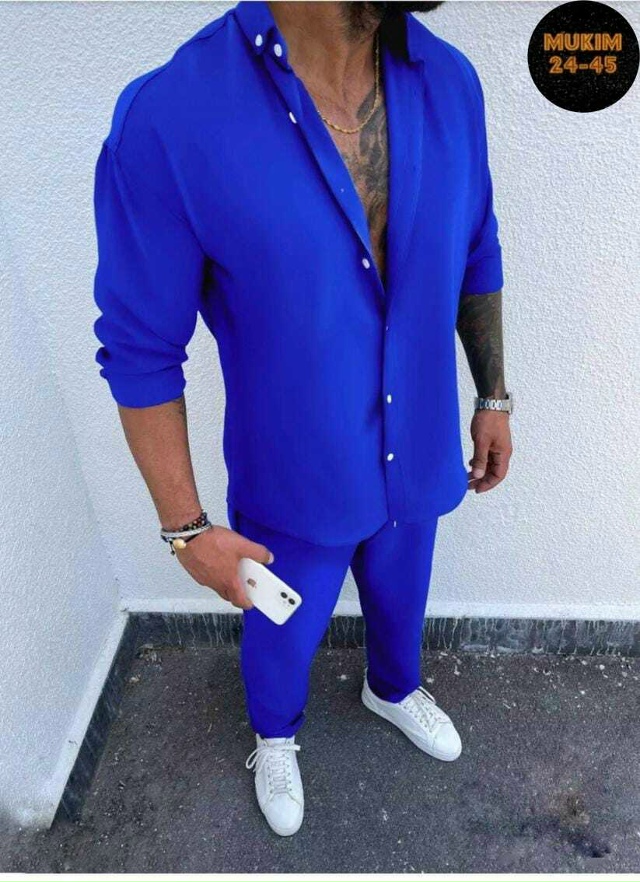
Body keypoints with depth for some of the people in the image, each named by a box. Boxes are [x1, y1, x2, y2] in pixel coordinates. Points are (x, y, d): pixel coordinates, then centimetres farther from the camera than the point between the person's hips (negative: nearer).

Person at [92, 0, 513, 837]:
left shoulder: (451, 81, -10)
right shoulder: (167, 120, -26)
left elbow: (477, 260, 4)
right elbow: (140, 352, -17)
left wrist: (493, 397, 9)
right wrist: (186, 525, -12)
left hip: (418, 461, 4)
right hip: (294, 484, -3)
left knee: (401, 603, 31)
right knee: (282, 642, 25)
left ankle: (393, 688, 67)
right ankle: (276, 734, 61)